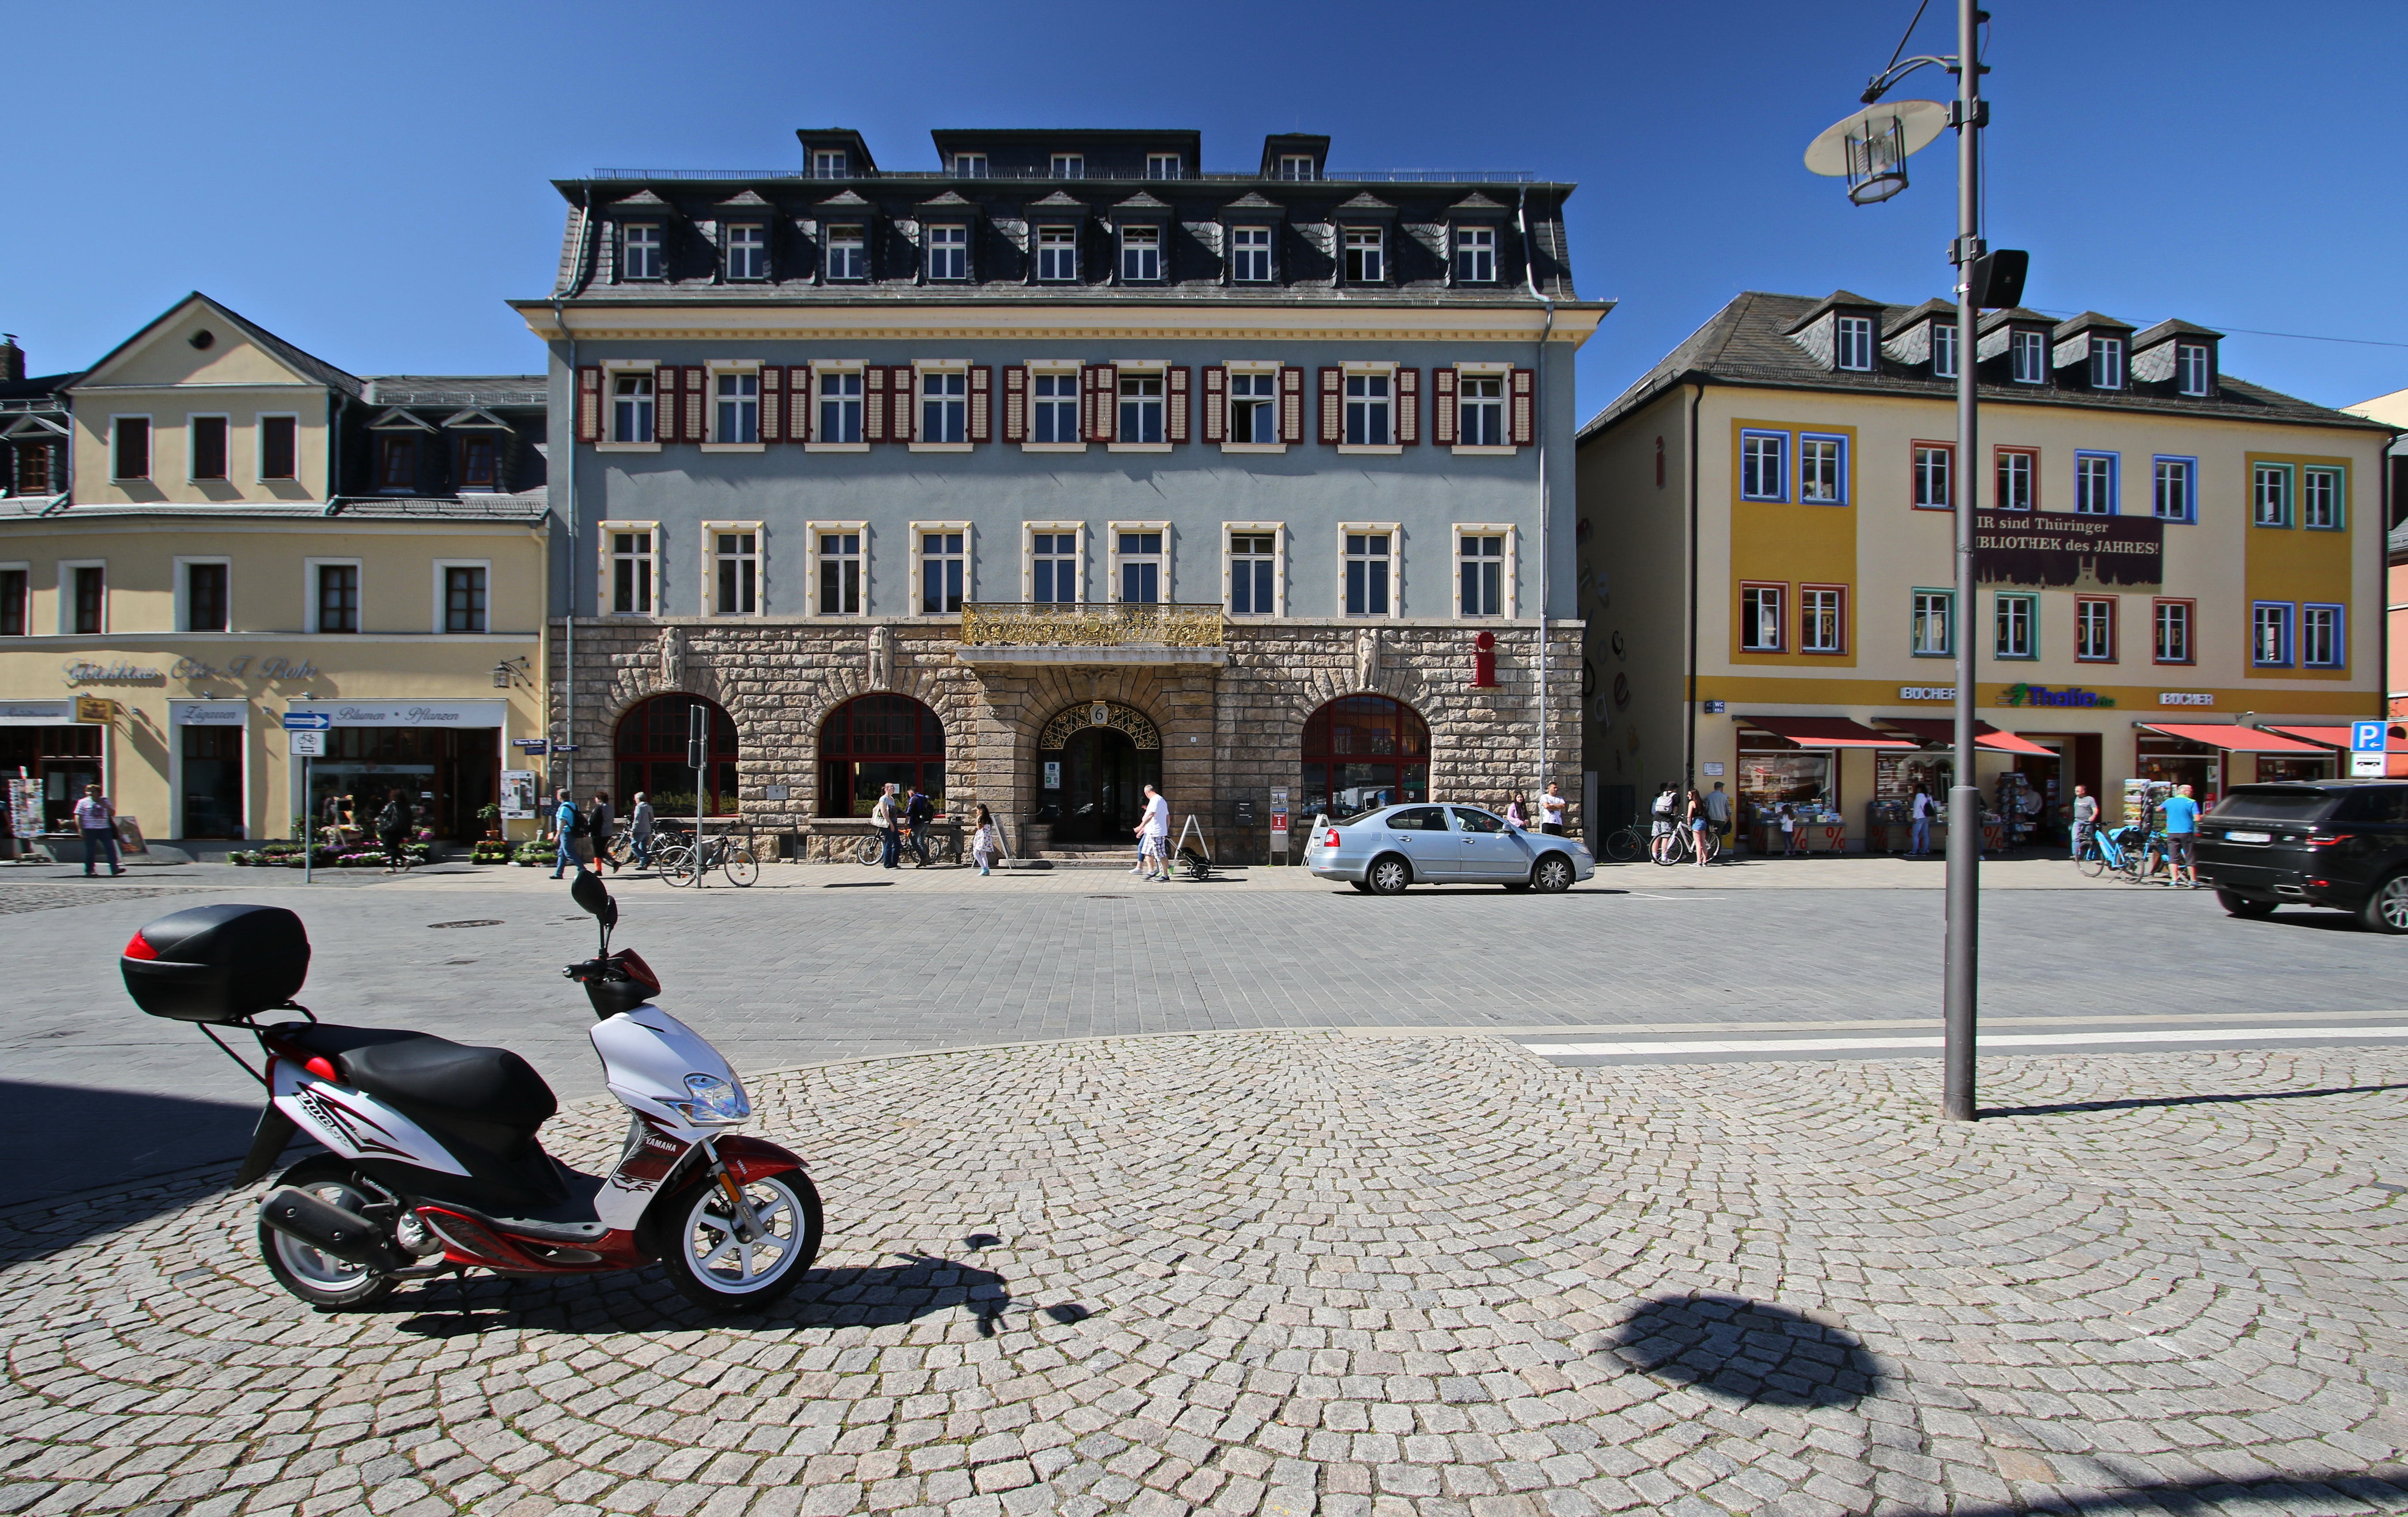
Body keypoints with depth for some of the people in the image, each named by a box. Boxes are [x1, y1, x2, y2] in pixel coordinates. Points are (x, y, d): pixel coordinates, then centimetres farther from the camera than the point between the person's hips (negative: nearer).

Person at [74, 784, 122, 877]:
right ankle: (89, 871, 11)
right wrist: (81, 829, -8)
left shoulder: (104, 801, 12)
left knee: (111, 848, -4)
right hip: (90, 830, -2)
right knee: (90, 851, 2)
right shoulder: (83, 802, 4)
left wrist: (105, 805, -5)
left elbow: (113, 813, 10)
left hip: (105, 829, 2)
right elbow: (78, 817, 1)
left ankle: (114, 869, -3)